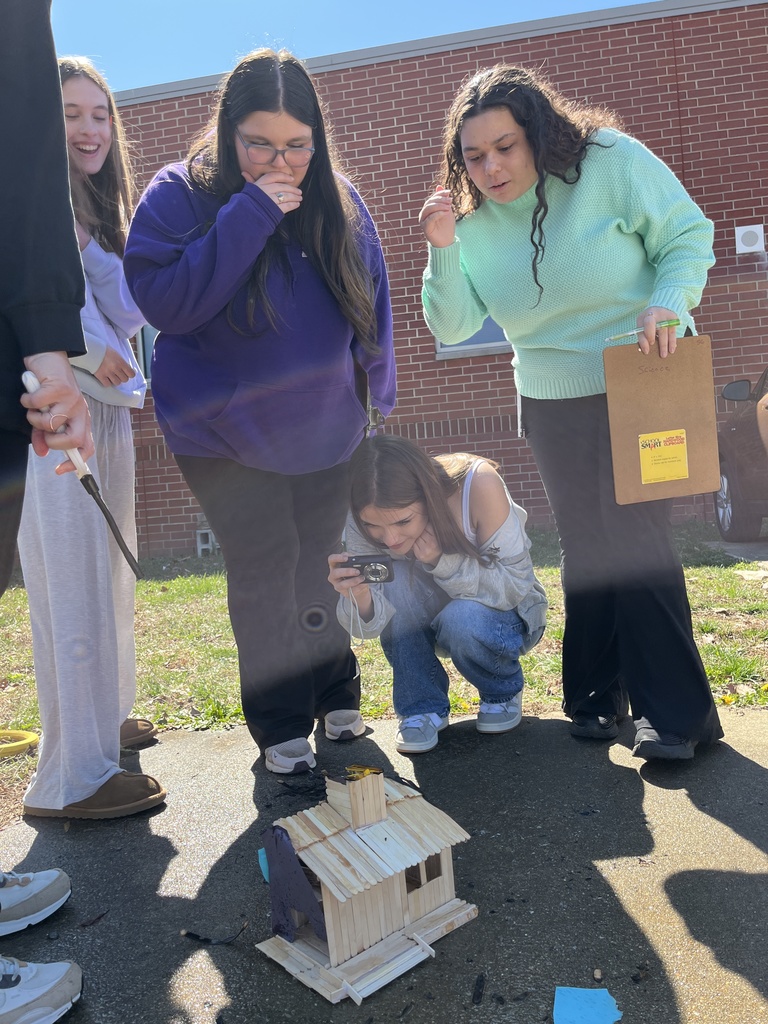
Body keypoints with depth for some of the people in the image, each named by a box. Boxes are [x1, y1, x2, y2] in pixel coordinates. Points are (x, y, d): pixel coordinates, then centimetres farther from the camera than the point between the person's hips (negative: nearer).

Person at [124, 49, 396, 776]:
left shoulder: (338, 201, 1)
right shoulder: (179, 195, -9)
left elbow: (373, 306, 7)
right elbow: (162, 300, -22)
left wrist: (377, 400, 6)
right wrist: (248, 218, -27)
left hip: (324, 430, 4)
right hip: (225, 436, -3)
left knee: (321, 565, 13)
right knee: (263, 572, 0)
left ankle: (335, 695, 31)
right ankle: (281, 726, 16)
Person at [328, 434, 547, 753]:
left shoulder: (478, 484, -32)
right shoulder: (364, 517, -23)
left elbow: (516, 584, -25)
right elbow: (370, 624, -24)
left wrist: (442, 560, -40)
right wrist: (358, 594, -47)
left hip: (503, 610, -2)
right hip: (429, 617, 2)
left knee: (461, 620, -35)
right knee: (393, 578, -28)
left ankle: (504, 692, 0)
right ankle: (422, 706, -9)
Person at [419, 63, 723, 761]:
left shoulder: (610, 161, -12)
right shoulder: (473, 221, -2)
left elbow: (688, 235, -8)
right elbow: (452, 327, -5)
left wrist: (667, 302, -26)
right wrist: (444, 251, -19)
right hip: (553, 405, 4)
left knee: (637, 539, -11)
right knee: (587, 547, 11)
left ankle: (677, 713, 1)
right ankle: (597, 697, 24)